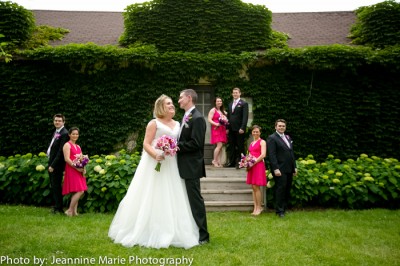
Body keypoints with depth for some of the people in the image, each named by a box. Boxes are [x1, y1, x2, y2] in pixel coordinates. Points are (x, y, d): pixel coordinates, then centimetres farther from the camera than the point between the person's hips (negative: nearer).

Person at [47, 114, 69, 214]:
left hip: (57, 165, -9)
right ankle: (57, 206, 24)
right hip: (51, 163, 9)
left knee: (56, 187, -2)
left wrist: (53, 165, -20)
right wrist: (50, 164, 10)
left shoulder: (64, 134, -16)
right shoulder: (56, 132, 14)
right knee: (53, 187, 15)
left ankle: (58, 208, 7)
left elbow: (61, 152, -20)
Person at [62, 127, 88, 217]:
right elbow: (67, 159, -13)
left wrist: (83, 169, 2)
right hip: (71, 170, -8)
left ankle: (74, 211, 10)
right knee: (80, 191, -14)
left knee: (76, 192, 6)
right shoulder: (67, 145, -3)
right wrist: (76, 168, -19)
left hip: (79, 171, 8)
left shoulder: (78, 146, 21)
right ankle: (70, 210, -5)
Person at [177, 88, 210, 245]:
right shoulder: (186, 117, 16)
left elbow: (195, 144, -21)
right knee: (188, 200, 17)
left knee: (195, 200, -3)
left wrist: (176, 146, -18)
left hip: (191, 167, -10)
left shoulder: (197, 118, -14)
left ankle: (203, 236, 8)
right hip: (184, 166, 10)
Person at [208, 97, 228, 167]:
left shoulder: (223, 111, 19)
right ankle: (214, 160, -3)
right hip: (216, 129, -7)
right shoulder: (213, 110, -1)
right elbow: (209, 120, -9)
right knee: (219, 145, -14)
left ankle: (219, 161, 6)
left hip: (222, 130, 7)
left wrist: (226, 122, 1)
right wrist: (216, 124, -22)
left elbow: (226, 119, 24)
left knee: (220, 146, 3)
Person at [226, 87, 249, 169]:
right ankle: (232, 162, 12)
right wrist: (227, 127, 10)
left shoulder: (244, 104, -2)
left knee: (240, 146, -1)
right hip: (231, 129, 6)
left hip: (239, 129, -6)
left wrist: (242, 128, -18)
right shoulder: (230, 104, 18)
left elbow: (245, 117, -10)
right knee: (232, 146, 7)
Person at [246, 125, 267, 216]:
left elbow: (263, 155, -12)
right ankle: (255, 207, 9)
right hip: (251, 166, 7)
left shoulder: (262, 142, -2)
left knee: (256, 187, -7)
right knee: (253, 187, 6)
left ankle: (259, 207, 2)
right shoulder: (251, 143, 18)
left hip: (258, 165, -7)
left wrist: (253, 162, -14)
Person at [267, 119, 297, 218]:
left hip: (289, 169, 7)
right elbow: (271, 155, -13)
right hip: (280, 169, -7)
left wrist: (294, 167, 16)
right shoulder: (272, 138, -6)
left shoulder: (288, 137, 19)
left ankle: (284, 208, 20)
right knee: (280, 188, -5)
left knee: (288, 189, 10)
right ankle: (279, 211, 3)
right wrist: (275, 169, -20)